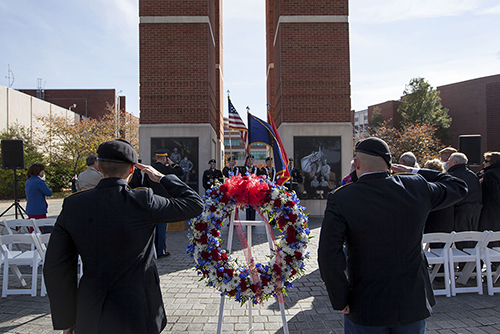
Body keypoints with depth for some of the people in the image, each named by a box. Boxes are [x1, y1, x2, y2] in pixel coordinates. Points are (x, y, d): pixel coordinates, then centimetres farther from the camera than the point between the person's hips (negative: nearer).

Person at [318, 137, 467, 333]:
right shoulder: (417, 188, -9)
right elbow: (459, 187, 12)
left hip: (366, 310, -3)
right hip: (412, 305, 3)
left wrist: (340, 301, -10)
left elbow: (329, 256, -23)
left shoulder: (341, 199, -17)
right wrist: (415, 172, 14)